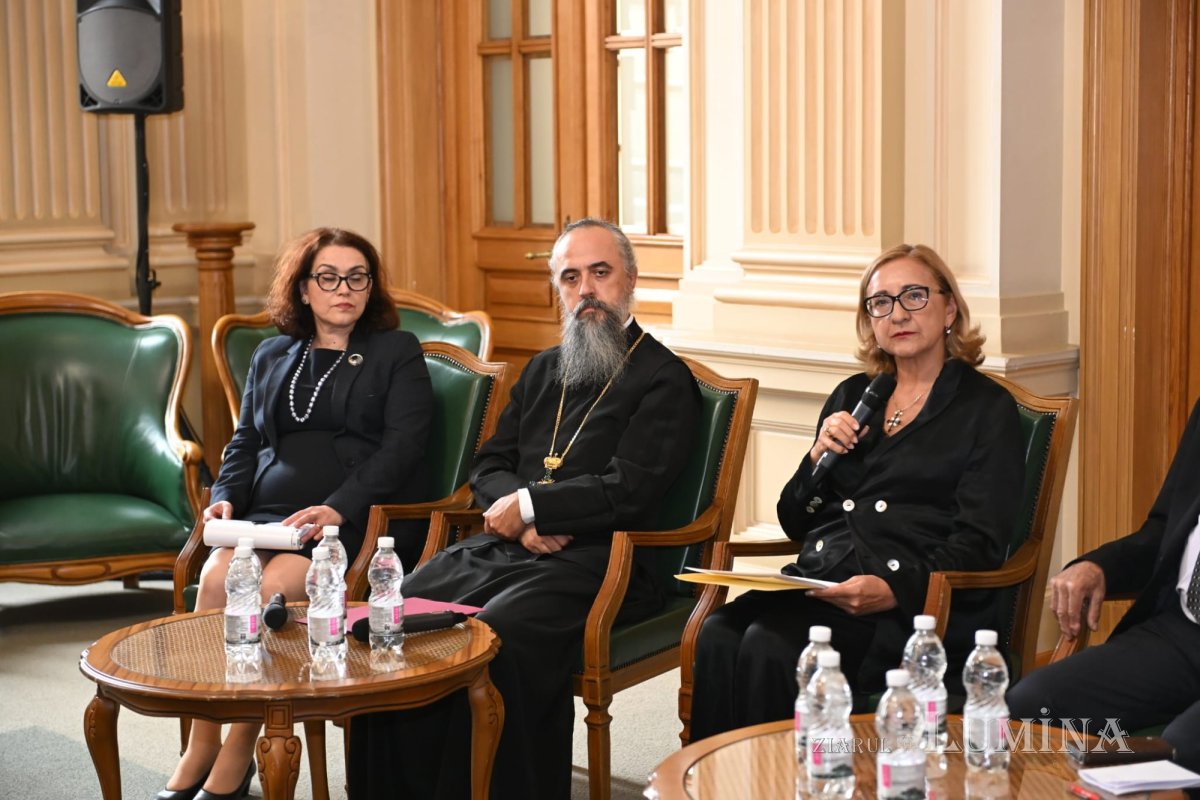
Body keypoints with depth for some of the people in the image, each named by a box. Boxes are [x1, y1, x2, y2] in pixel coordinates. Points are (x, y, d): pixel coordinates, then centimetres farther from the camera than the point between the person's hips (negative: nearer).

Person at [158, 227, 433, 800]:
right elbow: (245, 441, 24)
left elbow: (402, 444, -1)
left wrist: (337, 509, -15)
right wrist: (226, 498, 2)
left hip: (353, 519, -4)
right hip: (267, 513, 4)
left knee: (271, 590, -32)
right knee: (217, 577, -28)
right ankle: (199, 751, -23)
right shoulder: (272, 357, 26)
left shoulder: (397, 353, 12)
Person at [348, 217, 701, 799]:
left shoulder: (664, 379, 2)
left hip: (594, 561, -6)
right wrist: (524, 519, -3)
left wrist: (528, 506, -7)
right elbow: (488, 467, 19)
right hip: (505, 547, 7)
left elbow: (626, 492, -9)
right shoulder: (543, 370, 24)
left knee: (496, 636, -35)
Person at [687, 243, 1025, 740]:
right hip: (817, 582, 5)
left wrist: (894, 588, -22)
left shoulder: (986, 408, 7)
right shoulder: (854, 395, 22)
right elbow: (794, 523, 23)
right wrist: (820, 457, 3)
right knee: (718, 636, -28)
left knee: (769, 645, -32)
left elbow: (978, 545, -5)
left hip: (912, 606, -5)